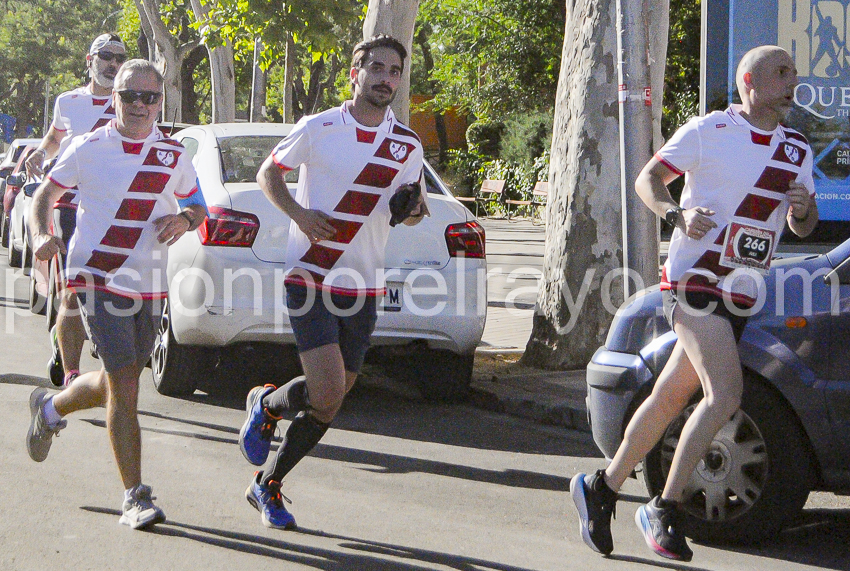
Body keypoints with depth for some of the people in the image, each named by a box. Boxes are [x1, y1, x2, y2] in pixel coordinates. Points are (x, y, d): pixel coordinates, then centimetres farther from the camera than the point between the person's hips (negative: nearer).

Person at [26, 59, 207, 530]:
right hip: (98, 279, -4)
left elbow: (197, 209, 18)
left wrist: (184, 220, -6)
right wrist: (42, 235, -13)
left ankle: (50, 408, 45)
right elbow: (46, 194, 7)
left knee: (116, 384, 13)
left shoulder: (174, 156, 6)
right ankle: (135, 497, -7)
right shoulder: (87, 149, -2)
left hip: (150, 287, 4)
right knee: (124, 385, -13)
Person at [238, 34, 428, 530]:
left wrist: (414, 211, -3)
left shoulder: (409, 146, 7)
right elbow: (269, 173, 7)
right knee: (327, 393, -19)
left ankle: (267, 485, 24)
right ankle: (266, 403, 14)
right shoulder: (319, 129, -4)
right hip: (311, 279, -4)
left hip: (363, 288, 5)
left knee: (329, 406, 6)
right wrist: (299, 213, -11)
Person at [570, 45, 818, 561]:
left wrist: (801, 209, -5)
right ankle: (665, 510, -13)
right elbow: (648, 179, 2)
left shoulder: (797, 150, 13)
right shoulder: (708, 131, -4)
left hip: (740, 295, 6)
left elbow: (805, 226, 19)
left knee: (671, 399, 10)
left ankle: (601, 488, 26)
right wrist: (677, 214, -18)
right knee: (726, 395, -22)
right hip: (695, 280, -6)